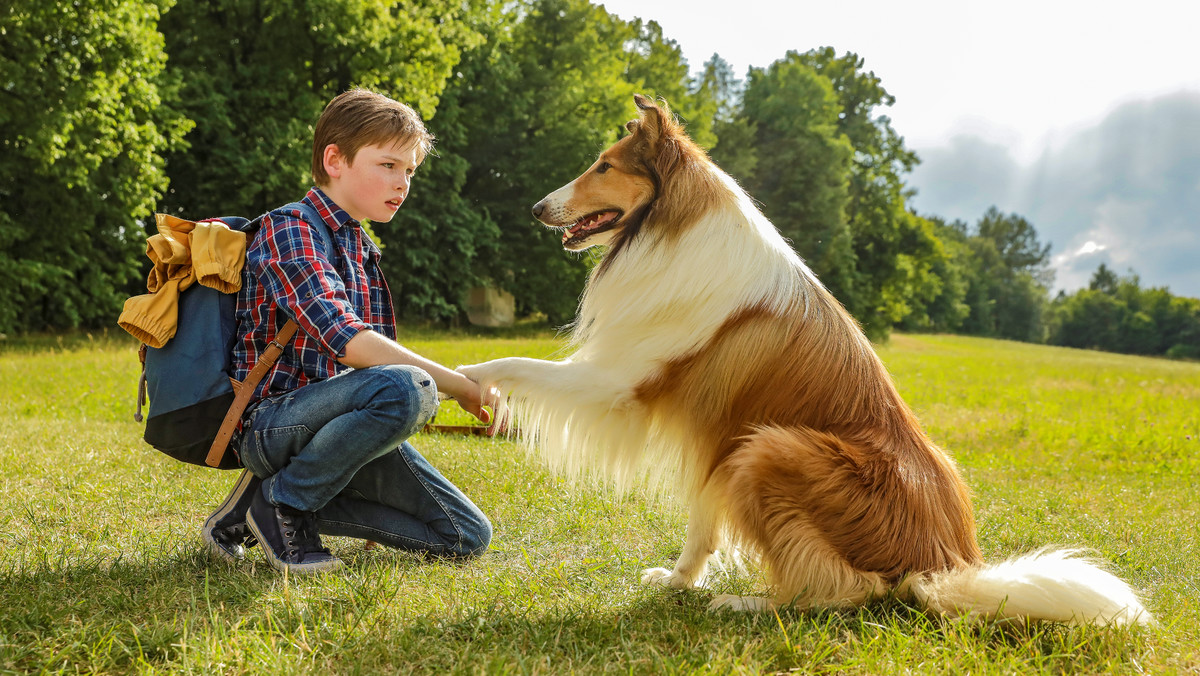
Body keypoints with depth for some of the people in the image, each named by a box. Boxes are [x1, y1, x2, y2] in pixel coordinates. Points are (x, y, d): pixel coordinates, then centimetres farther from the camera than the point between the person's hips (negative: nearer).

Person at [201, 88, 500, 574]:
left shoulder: (362, 250, 19)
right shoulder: (289, 231, -10)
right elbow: (345, 341, -24)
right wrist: (457, 384, -22)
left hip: (321, 418, 9)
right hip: (270, 420, -9)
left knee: (468, 537, -1)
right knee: (407, 388, -36)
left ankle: (286, 502, 4)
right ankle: (281, 499, -13)